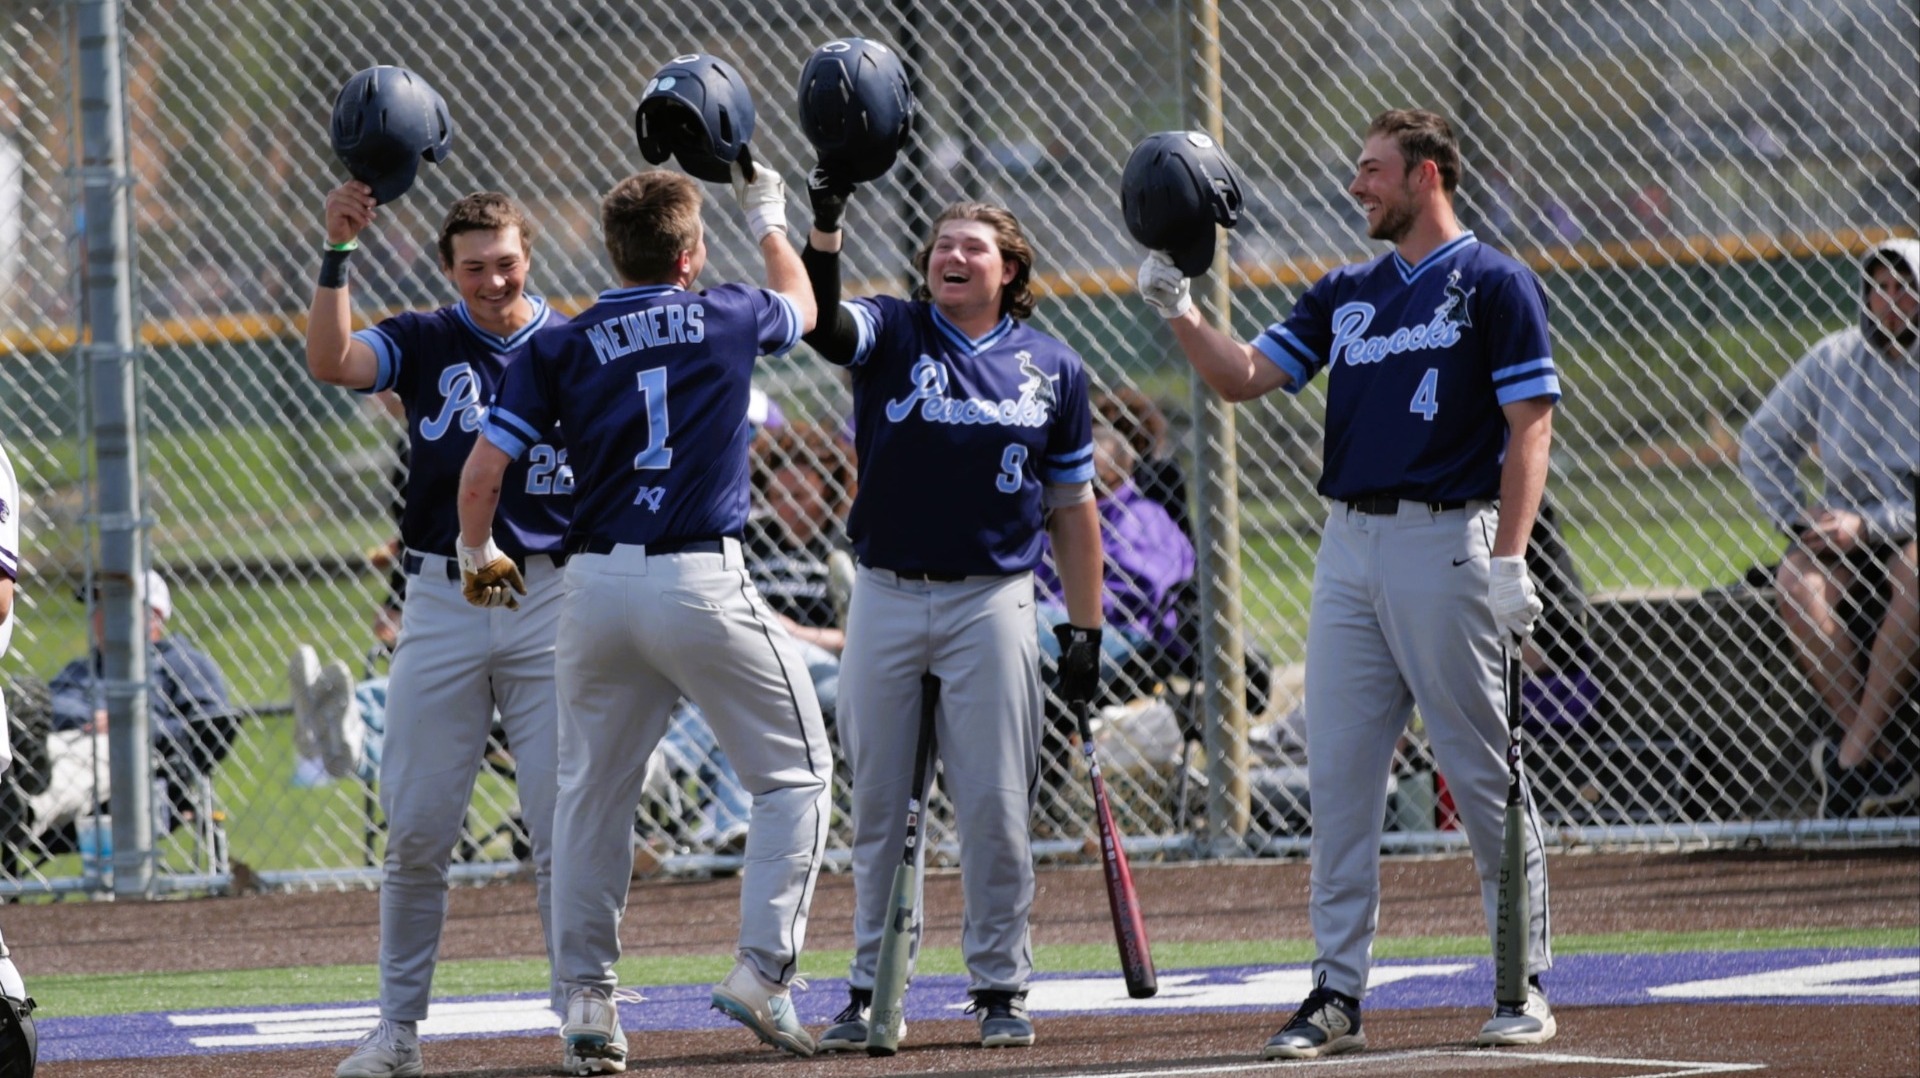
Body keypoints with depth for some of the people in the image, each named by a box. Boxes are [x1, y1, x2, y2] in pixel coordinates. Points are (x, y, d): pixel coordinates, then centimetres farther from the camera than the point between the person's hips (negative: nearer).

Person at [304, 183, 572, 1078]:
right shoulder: (425, 342, 4)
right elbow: (331, 362, -15)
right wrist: (337, 253, -23)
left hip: (551, 601, -1)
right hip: (441, 606, 1)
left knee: (564, 826, -1)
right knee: (416, 828, 2)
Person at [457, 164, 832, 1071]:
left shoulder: (563, 347, 4)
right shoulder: (728, 318, 3)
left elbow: (482, 469, 0)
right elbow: (802, 306, 27)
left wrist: (478, 555, 19)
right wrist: (768, 219, 45)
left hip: (597, 587, 3)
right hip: (702, 583, -3)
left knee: (593, 789, 14)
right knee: (794, 771, 9)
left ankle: (587, 999, 11)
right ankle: (763, 970, -4)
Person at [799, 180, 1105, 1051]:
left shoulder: (1051, 369, 6)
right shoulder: (892, 334, 3)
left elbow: (1070, 505, 10)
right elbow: (822, 322, -20)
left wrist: (1084, 629, 6)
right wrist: (825, 228, -37)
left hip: (992, 602, 0)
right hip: (886, 597, 0)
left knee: (996, 806, -2)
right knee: (877, 805, 5)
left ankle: (1000, 987, 7)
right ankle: (872, 986, 12)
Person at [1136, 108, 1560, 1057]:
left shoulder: (1495, 286, -3)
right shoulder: (1346, 294, 17)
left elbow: (1529, 430, -8)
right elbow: (1242, 377, 15)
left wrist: (1507, 563, -16)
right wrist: (1179, 312, -1)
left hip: (1446, 542, -6)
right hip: (1349, 544, 6)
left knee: (1486, 779, -2)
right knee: (1338, 776, 3)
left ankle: (1525, 986, 5)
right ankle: (1337, 993, 6)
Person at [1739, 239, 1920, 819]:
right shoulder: (1834, 359, 7)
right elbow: (1762, 444, 14)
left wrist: (1869, 525, -19)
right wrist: (1799, 524, 0)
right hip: (1843, 538, 3)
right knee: (1797, 583, -31)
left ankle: (1852, 757, -35)